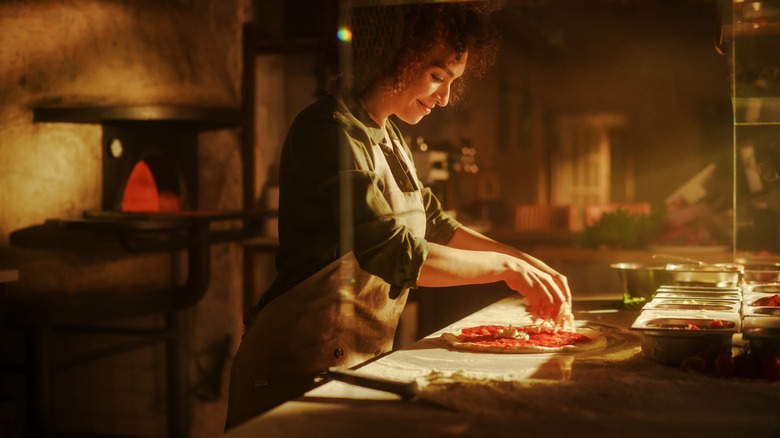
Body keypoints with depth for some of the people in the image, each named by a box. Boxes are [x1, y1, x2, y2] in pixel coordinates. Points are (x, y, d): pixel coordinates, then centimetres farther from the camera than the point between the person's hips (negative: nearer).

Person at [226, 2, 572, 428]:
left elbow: (435, 225, 17)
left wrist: (528, 263, 7)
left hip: (364, 357, 9)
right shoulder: (331, 130, -20)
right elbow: (397, 255, -26)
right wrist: (505, 266, -16)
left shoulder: (388, 136, 10)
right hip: (304, 369, -9)